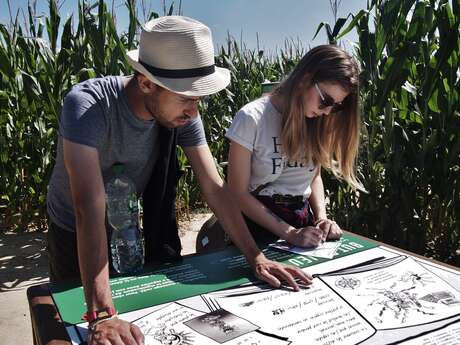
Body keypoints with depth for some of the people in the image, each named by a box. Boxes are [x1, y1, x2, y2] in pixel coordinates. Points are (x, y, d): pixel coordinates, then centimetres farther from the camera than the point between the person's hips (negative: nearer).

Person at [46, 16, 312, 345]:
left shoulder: (182, 113, -20)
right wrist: (102, 315, -46)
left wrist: (255, 257, -23)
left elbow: (214, 187, -17)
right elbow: (90, 209, -42)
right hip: (75, 234, -3)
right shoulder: (86, 105, -35)